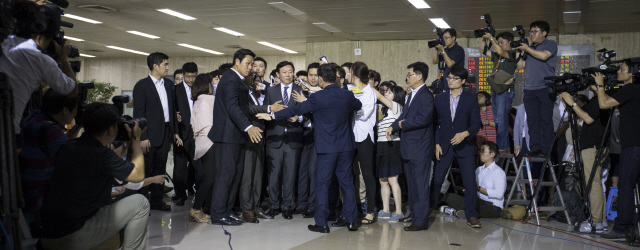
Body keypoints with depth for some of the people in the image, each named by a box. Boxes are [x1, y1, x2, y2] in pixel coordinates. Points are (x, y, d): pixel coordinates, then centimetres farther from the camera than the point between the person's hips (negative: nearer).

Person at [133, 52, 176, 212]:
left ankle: (156, 200, 20)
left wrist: (174, 131, 11)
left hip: (165, 133, 6)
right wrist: (143, 137, -14)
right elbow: (138, 113, -9)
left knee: (160, 168, 11)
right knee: (145, 169, 0)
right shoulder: (142, 86, -6)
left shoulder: (169, 84, 12)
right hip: (150, 135, -6)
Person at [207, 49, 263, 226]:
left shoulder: (237, 80, 19)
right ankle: (219, 214, -1)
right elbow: (232, 107, -26)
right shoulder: (231, 80, -14)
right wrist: (248, 127, -36)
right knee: (225, 174, -6)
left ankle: (227, 210, 20)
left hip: (235, 135, 10)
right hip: (227, 135, -10)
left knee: (235, 174, 12)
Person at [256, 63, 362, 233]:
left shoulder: (317, 98, -12)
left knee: (322, 184, 2)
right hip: (346, 146, 5)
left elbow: (295, 110, -6)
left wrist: (272, 116, 5)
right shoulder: (347, 95, 2)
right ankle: (350, 220, 16)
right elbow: (359, 106, 23)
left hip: (327, 147, -5)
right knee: (347, 182, 12)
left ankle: (321, 223, 2)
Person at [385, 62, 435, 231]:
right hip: (408, 147, 10)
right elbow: (404, 115, 19)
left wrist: (402, 124, -13)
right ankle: (414, 214, 29)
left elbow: (423, 119, -25)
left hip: (420, 149, -10)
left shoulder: (426, 96, -14)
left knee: (420, 184, -4)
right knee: (411, 182, 17)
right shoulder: (411, 95, 15)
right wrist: (393, 127, 2)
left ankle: (421, 221, 0)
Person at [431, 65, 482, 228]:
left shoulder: (471, 100, 2)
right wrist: (437, 143, 0)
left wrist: (465, 134, -22)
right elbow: (436, 122, 8)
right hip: (444, 146, 2)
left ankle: (471, 215, 7)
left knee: (470, 181, -3)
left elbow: (476, 123, -2)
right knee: (437, 179, 4)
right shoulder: (440, 98, 7)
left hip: (464, 146, -1)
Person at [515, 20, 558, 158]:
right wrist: (518, 52, 11)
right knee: (532, 120, 0)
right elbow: (520, 66, 21)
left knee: (546, 119, -6)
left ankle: (546, 149, -6)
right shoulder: (530, 48, 24)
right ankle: (535, 148, 1)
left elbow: (543, 56, -14)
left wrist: (527, 49, -4)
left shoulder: (550, 44, 6)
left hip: (545, 88, -6)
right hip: (530, 89, 6)